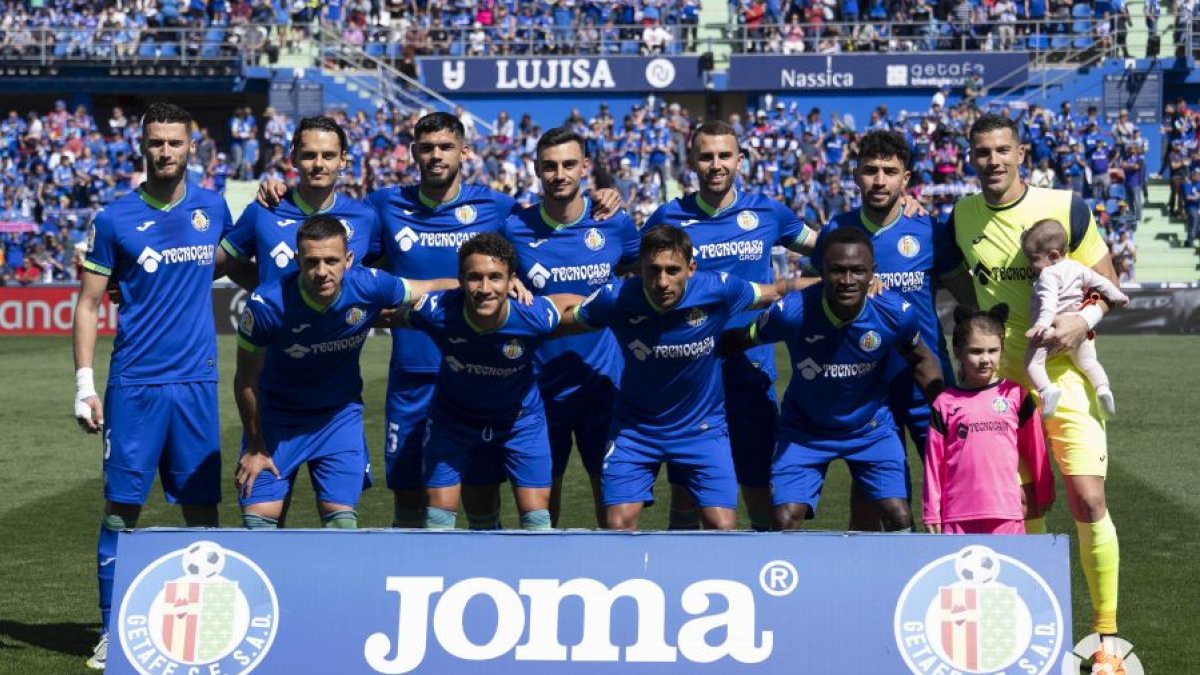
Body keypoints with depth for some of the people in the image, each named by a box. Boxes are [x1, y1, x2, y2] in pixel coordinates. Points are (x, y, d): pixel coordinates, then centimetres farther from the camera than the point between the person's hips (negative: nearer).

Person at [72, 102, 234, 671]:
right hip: (134, 384, -2)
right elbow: (88, 304, 2)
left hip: (196, 382, 2)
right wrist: (84, 382, -5)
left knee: (201, 509, 4)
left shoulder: (213, 208, 8)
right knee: (122, 508, 0)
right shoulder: (116, 219, 0)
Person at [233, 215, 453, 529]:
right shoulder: (265, 305, -28)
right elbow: (246, 382, -12)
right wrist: (255, 447, -3)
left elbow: (436, 288, -4)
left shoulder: (369, 287, -24)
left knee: (341, 518, -6)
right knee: (258, 519, -7)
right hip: (276, 417, -1)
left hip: (341, 415, 1)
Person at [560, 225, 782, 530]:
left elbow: (774, 293, 0)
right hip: (634, 426, 0)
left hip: (703, 426, 0)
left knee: (722, 526, -9)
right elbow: (563, 322, -2)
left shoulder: (719, 290, -21)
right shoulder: (615, 298, -21)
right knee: (619, 524, -8)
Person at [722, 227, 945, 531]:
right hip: (804, 429, -1)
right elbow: (740, 340, -10)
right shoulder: (792, 311, -29)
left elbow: (920, 359, -1)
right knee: (786, 521, -12)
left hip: (872, 426, 1)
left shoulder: (895, 312, -22)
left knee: (900, 519, -8)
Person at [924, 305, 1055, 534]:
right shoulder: (945, 403, 5)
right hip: (958, 516, 0)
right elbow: (934, 460, 7)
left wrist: (1044, 495, 16)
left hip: (1006, 515, 0)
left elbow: (1036, 449, 12)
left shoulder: (1016, 395, 6)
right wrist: (932, 513, 6)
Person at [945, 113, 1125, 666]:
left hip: (1066, 376, -3)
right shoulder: (962, 216, 3)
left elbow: (1107, 283, -2)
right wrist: (979, 316, 3)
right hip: (1001, 381, 3)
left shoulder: (1065, 207, -8)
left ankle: (1107, 635, 1)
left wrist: (1085, 319, -19)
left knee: (1088, 502, -11)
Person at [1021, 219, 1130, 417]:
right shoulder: (1077, 268, 13)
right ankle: (1103, 387, 0)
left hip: (1051, 332, -8)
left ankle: (1047, 389, -29)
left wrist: (1042, 324, -39)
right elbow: (1101, 282, 23)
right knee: (1088, 362, 21)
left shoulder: (1048, 274, -12)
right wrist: (1118, 296, 38)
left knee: (1032, 361, -8)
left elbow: (1049, 301, -27)